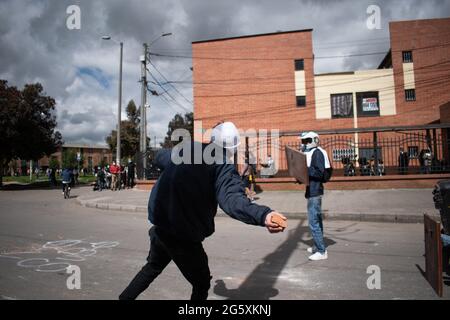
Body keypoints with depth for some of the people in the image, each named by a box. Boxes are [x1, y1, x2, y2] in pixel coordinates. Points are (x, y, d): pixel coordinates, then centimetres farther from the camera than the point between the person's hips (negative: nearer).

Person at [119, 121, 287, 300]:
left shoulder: (185, 148, 2)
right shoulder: (224, 168, -16)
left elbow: (159, 158, 22)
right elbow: (232, 199, -37)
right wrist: (263, 215, -52)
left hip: (159, 226, 6)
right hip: (183, 237, -6)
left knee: (153, 266, 33)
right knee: (202, 283, 16)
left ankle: (124, 297, 48)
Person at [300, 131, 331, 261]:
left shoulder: (317, 152, -14)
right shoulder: (310, 153, 16)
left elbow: (320, 173, -23)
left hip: (314, 192, -11)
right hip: (313, 191, 11)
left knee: (313, 222, -9)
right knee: (317, 220, 18)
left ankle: (322, 251, -2)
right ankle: (318, 246, 31)